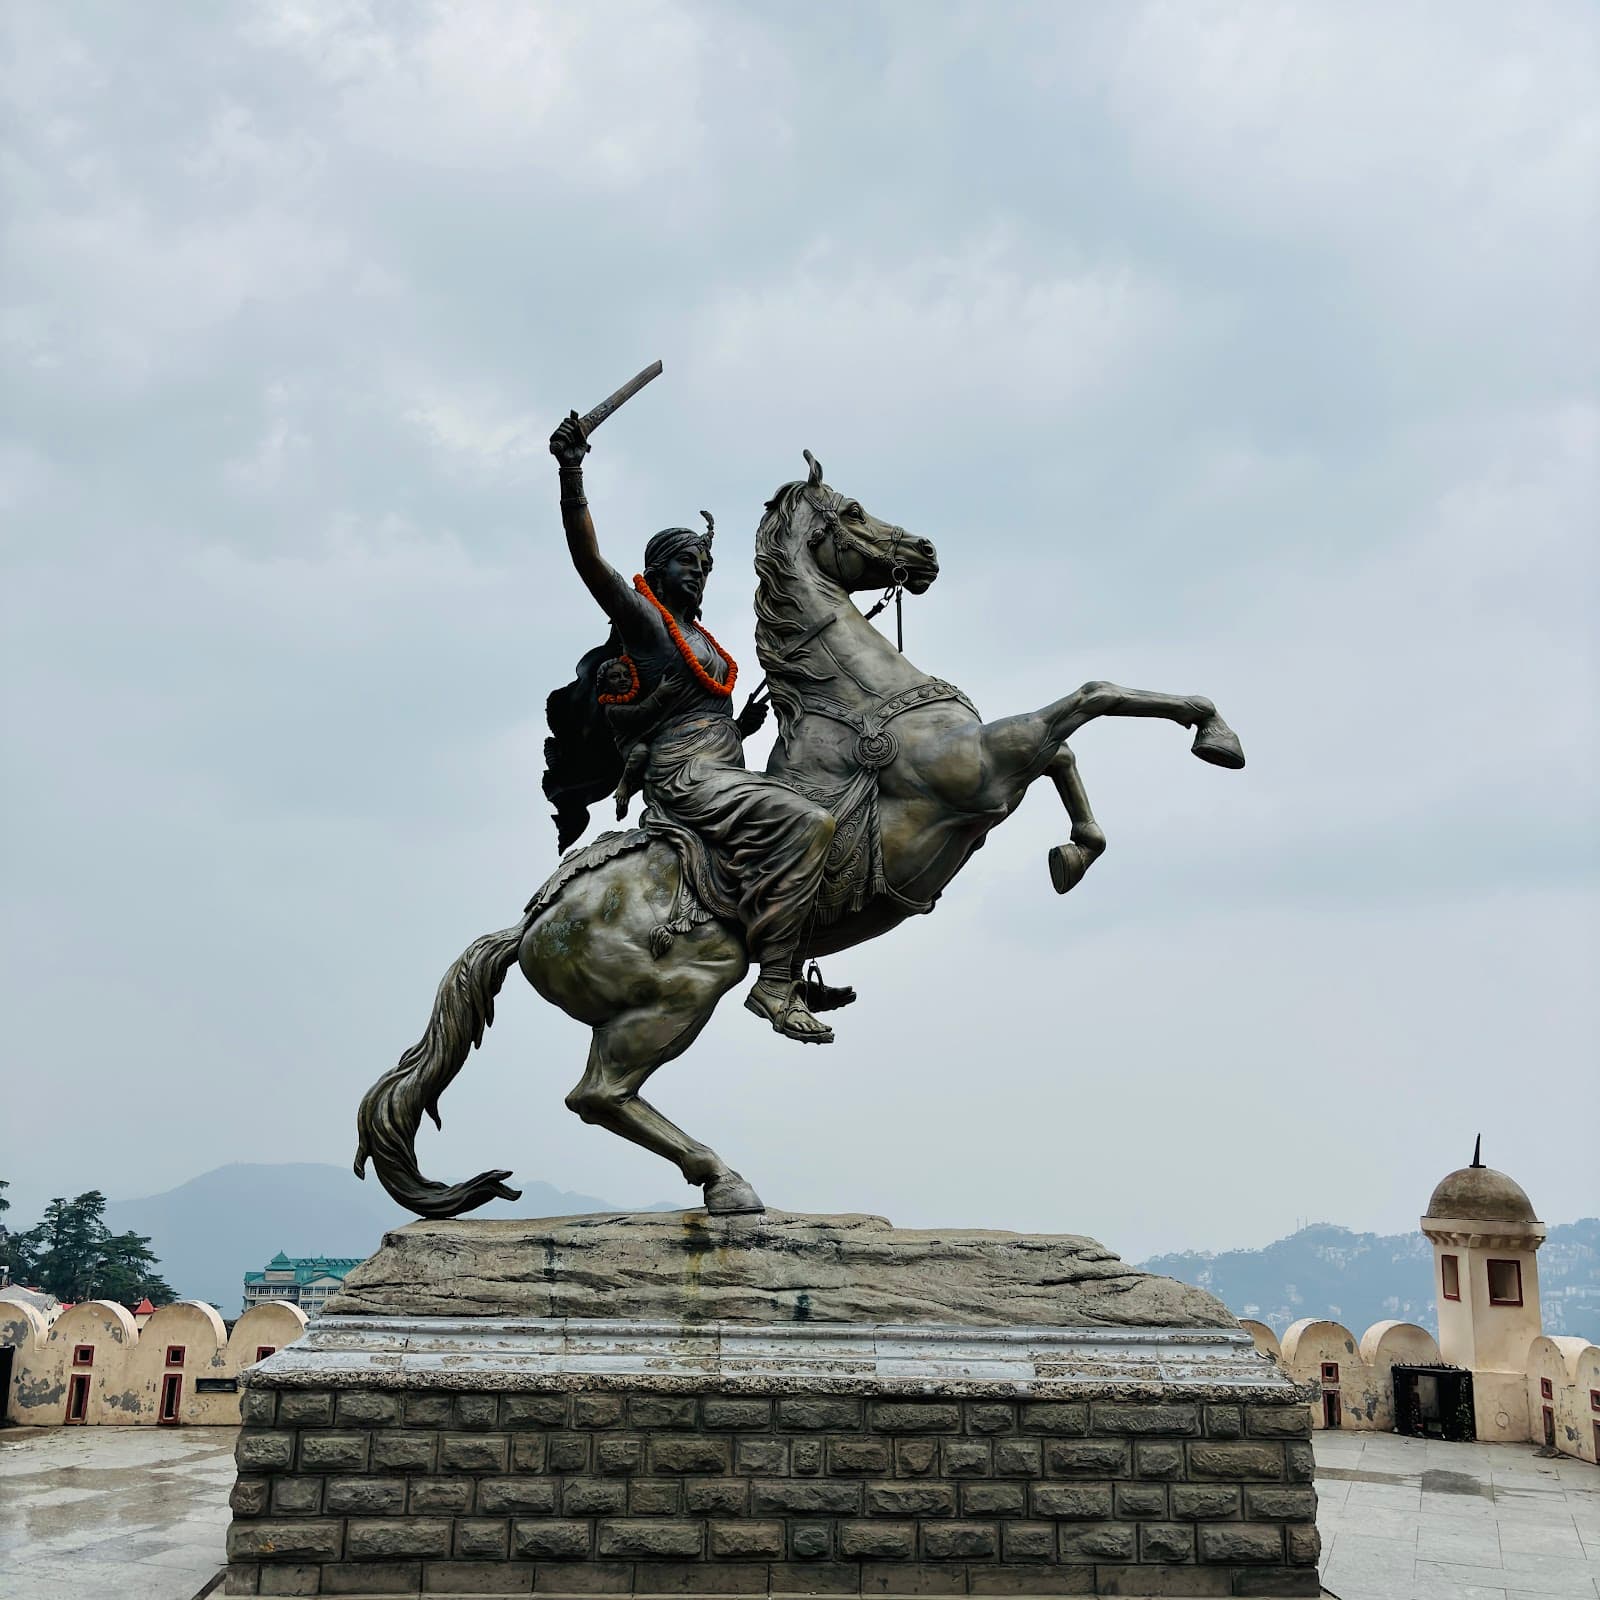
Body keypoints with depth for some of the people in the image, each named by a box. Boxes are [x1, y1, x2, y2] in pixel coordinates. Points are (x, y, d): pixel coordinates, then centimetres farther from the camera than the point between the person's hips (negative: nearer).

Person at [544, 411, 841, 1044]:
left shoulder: (701, 644, 26)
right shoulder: (641, 616, 3)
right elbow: (588, 558, -14)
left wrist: (746, 722, 16)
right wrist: (571, 476, -25)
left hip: (721, 770, 10)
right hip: (683, 778, -10)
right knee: (805, 822, -30)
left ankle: (794, 977, 20)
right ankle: (776, 984, -29)